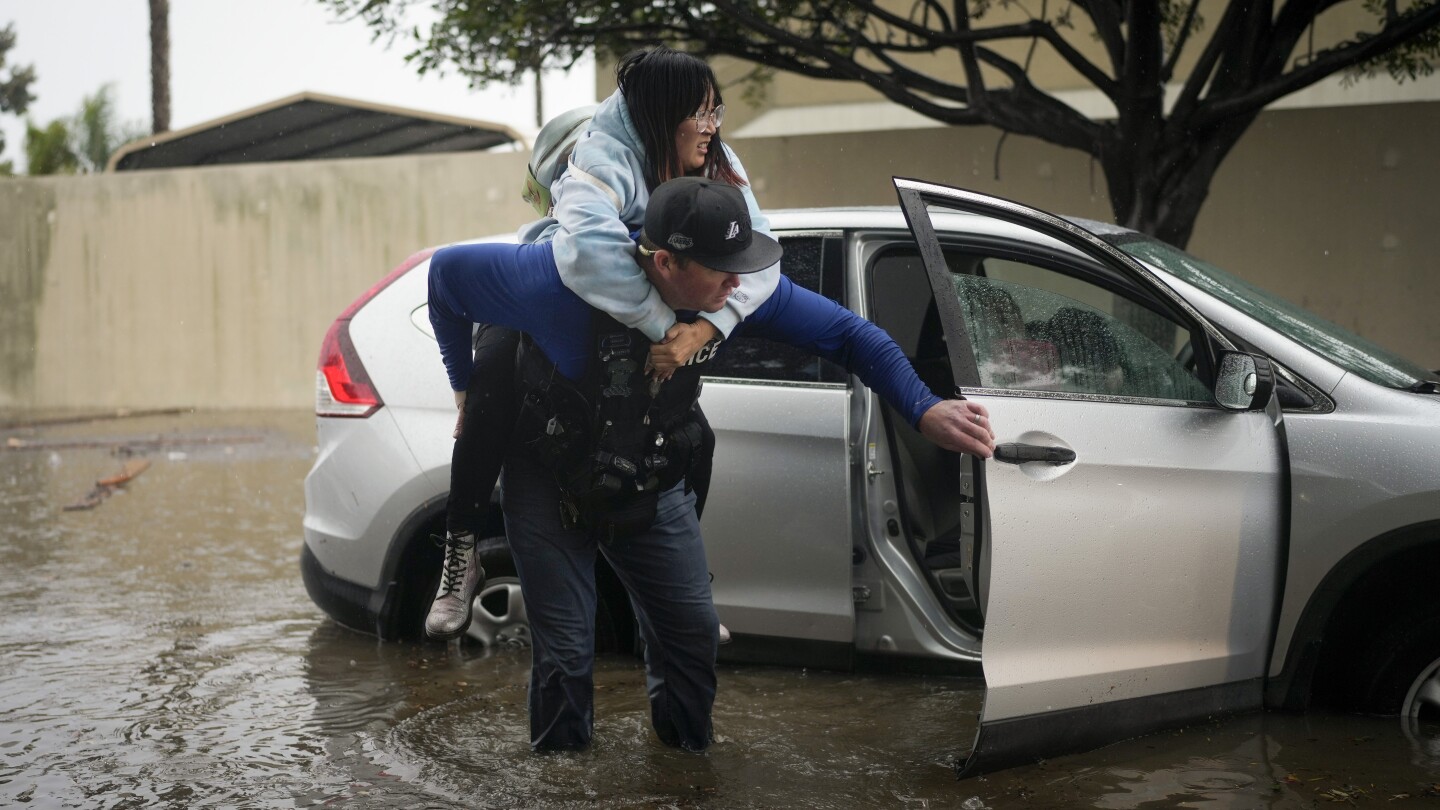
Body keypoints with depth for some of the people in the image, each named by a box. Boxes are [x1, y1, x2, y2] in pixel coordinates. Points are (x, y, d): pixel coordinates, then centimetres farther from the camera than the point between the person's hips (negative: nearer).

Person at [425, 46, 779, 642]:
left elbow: (759, 257, -27)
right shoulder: (604, 158, -34)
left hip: (638, 337, 5)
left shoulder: (718, 168, -16)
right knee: (491, 395, -34)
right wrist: (666, 324, -50)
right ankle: (461, 557, -20)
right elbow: (589, 249, -55)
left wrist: (700, 330, -43)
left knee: (694, 439, -9)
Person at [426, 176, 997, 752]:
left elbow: (845, 333, -12)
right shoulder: (567, 283, -34)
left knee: (692, 633, 3)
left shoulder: (736, 288, -20)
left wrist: (925, 410, -26)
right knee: (565, 653, -4)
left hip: (652, 487, 4)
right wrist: (467, 389, -10)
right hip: (550, 483, -4)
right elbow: (448, 271, -19)